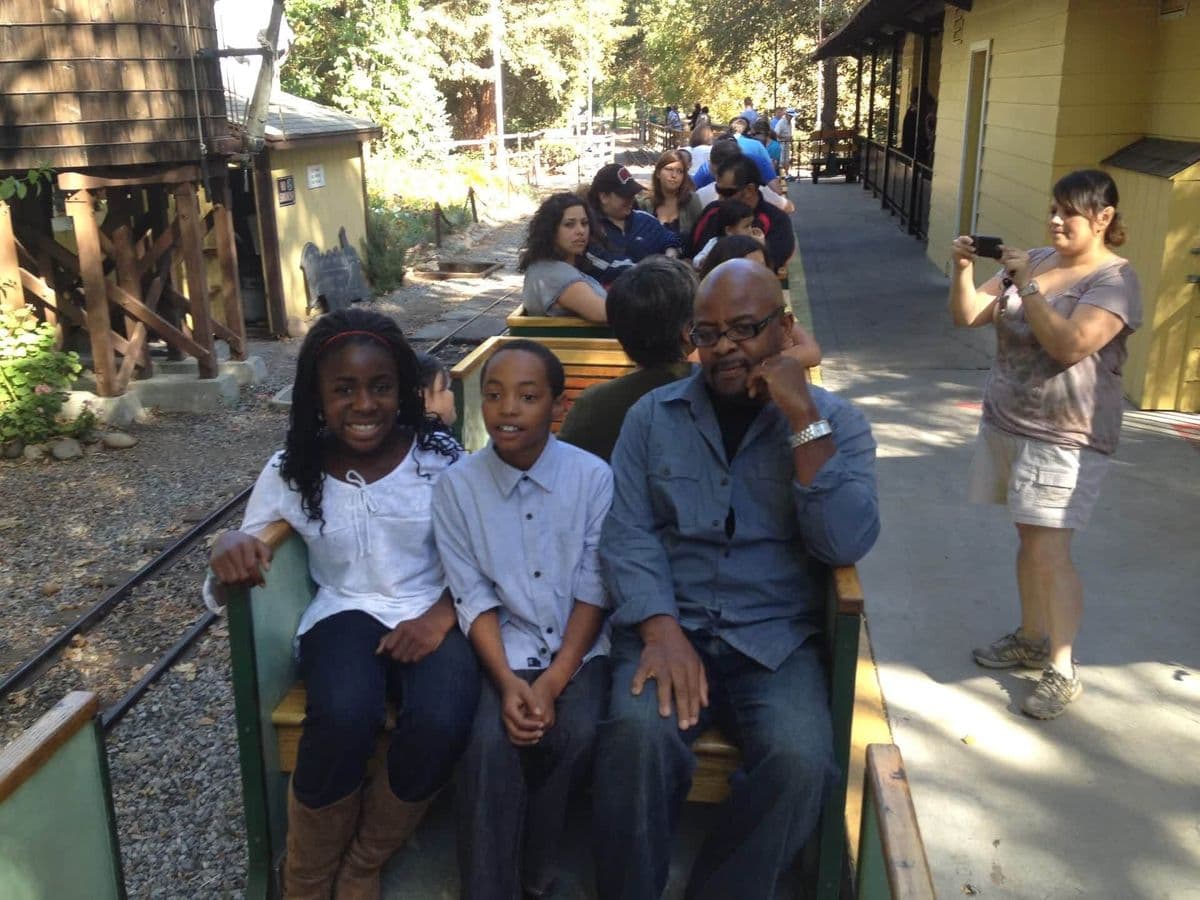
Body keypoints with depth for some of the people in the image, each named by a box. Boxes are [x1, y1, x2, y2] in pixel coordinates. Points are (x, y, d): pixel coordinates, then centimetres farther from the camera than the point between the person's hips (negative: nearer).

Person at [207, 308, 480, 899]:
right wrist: (231, 549, -22)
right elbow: (248, 543, 4)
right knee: (343, 716, -34)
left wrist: (444, 613, -17)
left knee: (441, 724, -32)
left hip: (431, 616, 0)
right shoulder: (294, 470, 0)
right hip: (345, 613, 0)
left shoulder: (438, 456, -3)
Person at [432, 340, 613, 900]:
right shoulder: (457, 486, -6)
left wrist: (553, 682, -15)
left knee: (578, 736, -24)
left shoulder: (593, 476, -9)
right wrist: (508, 681, -18)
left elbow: (593, 592, -7)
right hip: (506, 646, 0)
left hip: (581, 646, 0)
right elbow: (473, 598, -5)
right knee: (490, 743, -25)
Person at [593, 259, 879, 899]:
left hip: (776, 640, 0)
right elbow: (626, 535, -2)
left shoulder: (835, 421, 5)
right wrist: (661, 629, -18)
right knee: (637, 736, -30)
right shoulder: (652, 416, 7)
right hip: (668, 626, 0)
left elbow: (846, 545, -9)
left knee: (799, 761, -28)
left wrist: (803, 420, -15)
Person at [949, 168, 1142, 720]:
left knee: (1050, 551, -8)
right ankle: (1031, 638, 30)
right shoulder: (1033, 260, 7)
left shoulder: (1115, 280, -12)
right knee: (1027, 539, 15)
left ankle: (1063, 671, 4)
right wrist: (964, 269, -13)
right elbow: (967, 316, 4)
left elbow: (1069, 345, -27)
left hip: (1065, 438, -6)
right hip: (1005, 422, 6)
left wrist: (1028, 287, -24)